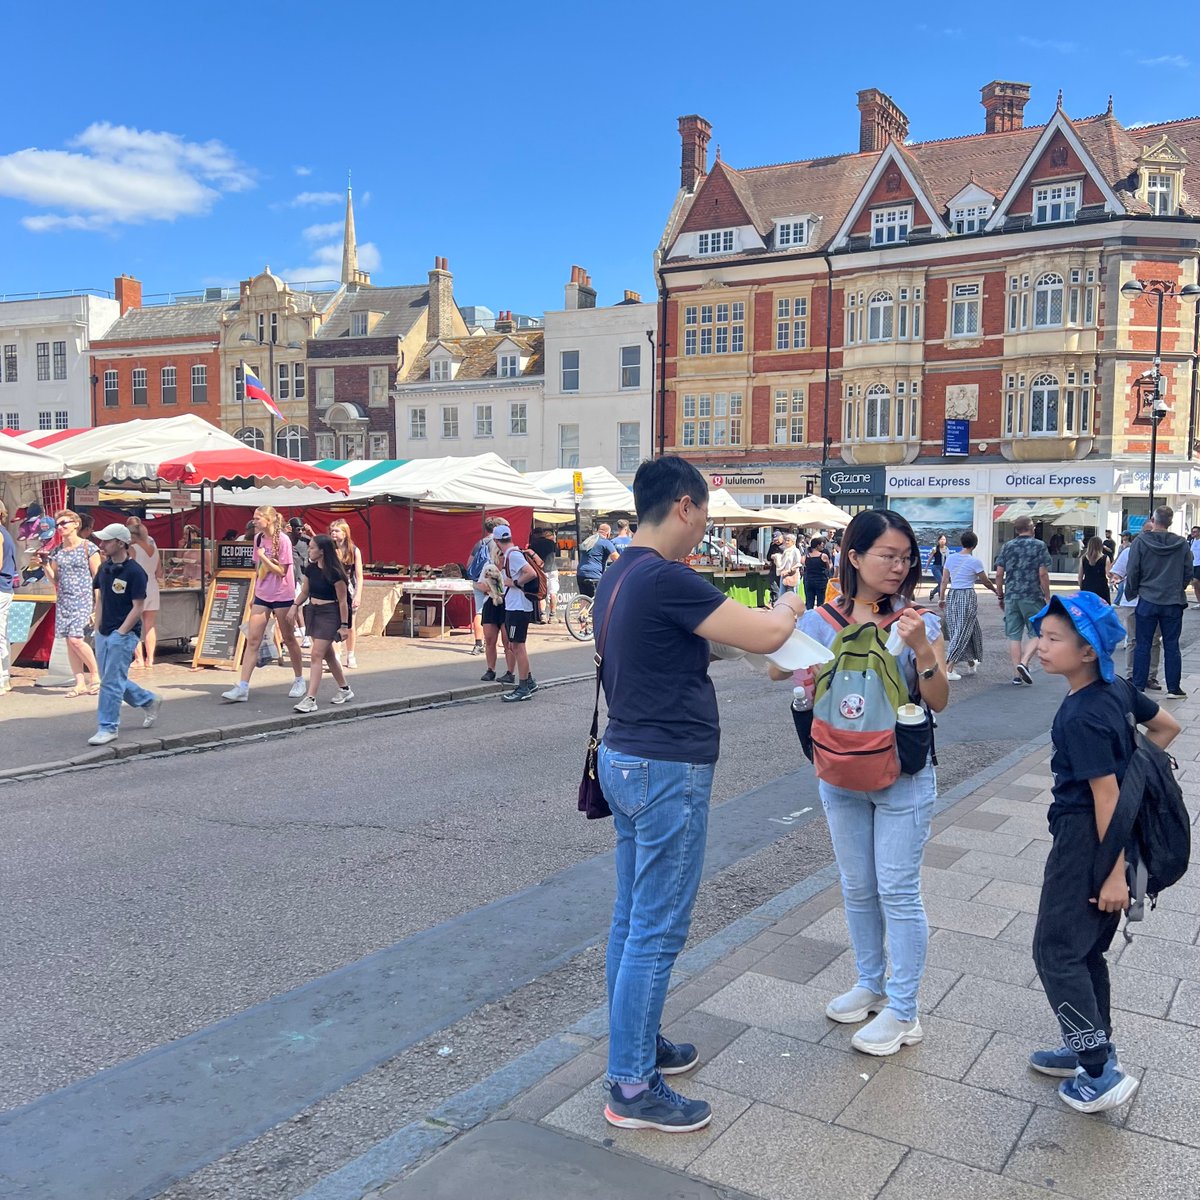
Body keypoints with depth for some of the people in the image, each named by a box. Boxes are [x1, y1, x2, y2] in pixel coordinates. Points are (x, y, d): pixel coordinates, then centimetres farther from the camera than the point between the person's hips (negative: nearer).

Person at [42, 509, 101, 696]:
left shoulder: (88, 548, -4)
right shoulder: (56, 551, 12)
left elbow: (97, 578, -5)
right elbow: (55, 580, 16)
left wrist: (98, 605, -11)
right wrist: (45, 565, -1)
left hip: (83, 599, -6)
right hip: (63, 601, 6)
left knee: (76, 639, -16)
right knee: (69, 641, 3)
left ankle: (96, 675, 1)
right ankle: (80, 683, 8)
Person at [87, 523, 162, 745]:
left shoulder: (134, 572, -14)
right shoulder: (105, 567, 9)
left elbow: (137, 608, -14)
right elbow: (100, 599, 17)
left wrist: (120, 633, -17)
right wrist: (97, 629, 9)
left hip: (123, 634, -8)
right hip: (103, 634, 8)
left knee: (111, 682, -6)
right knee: (112, 680, 15)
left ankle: (108, 728, 3)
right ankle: (149, 701, 33)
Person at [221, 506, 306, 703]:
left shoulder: (282, 541, -13)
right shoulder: (258, 538, 6)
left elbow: (281, 572, -14)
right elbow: (258, 570, 15)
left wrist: (263, 557, -20)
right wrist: (254, 593, 17)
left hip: (282, 596, -6)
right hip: (262, 596, 6)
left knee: (288, 639, 8)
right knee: (252, 640, -2)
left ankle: (299, 681, 25)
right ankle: (242, 688, -4)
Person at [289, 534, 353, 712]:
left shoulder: (334, 572, -17)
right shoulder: (311, 568, 3)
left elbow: (343, 601, -13)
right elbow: (305, 592, 14)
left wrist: (344, 625, -13)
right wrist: (295, 606, -3)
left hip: (329, 613, -8)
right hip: (312, 611, 8)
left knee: (316, 655, -14)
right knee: (327, 654, 17)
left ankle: (310, 699, -15)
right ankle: (344, 689, 33)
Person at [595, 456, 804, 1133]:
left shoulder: (619, 577, 9)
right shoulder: (666, 580, -21)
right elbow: (765, 636, -19)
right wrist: (787, 608, 2)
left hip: (625, 759, 10)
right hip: (668, 771, -10)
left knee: (633, 917, 19)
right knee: (658, 930, -1)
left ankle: (636, 1044, 33)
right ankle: (633, 1090, 10)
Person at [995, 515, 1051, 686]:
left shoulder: (1007, 547, 7)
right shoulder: (1039, 545, -2)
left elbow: (999, 574, 5)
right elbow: (1043, 573, -8)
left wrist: (1000, 596, 14)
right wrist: (1047, 597, -1)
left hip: (1011, 597, 3)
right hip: (1033, 597, -3)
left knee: (1014, 636, 6)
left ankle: (1016, 674, 6)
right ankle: (1024, 662, -12)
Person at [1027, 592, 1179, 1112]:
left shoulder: (1081, 718, -24)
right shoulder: (1117, 688, 2)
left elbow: (1107, 795, -23)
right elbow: (1167, 727, 15)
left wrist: (1115, 874, -19)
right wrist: (1133, 765, 18)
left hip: (1086, 843, -9)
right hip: (1105, 840, 9)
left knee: (1056, 952, 1)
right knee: (1086, 950, 19)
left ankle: (1100, 1073, 6)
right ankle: (1091, 1047, 32)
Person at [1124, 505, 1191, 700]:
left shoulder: (1140, 541, -9)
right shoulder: (1181, 544, -3)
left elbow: (1132, 572, -7)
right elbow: (1188, 573, 4)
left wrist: (1132, 592, 9)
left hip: (1147, 601, -1)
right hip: (1173, 603, 1)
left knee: (1143, 645, 6)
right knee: (1171, 646, 8)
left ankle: (1138, 687, 8)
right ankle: (1174, 688, 11)